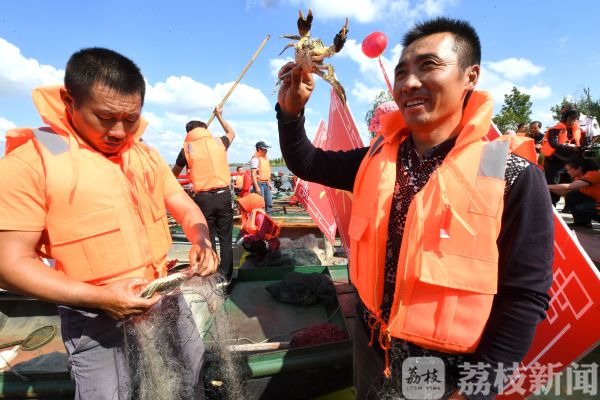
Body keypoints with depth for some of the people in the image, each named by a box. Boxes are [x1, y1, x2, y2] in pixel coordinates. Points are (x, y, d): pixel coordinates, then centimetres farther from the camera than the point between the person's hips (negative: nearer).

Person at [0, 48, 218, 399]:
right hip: (98, 320, -5)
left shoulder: (147, 155, 6)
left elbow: (184, 207, 9)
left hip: (167, 300, 5)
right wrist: (100, 297, -22)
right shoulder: (30, 159, -12)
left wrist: (201, 241, -12)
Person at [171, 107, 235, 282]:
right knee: (225, 239, 9)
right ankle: (226, 277, 16)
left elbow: (174, 174, 15)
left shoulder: (187, 148, 1)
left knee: (208, 240, 8)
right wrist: (219, 116, 42)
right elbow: (231, 133, 30)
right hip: (223, 195, 2)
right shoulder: (219, 142, 5)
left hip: (203, 198, -1)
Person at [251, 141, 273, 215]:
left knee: (269, 204, 11)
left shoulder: (265, 157, 15)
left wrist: (269, 183, 20)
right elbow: (253, 174, -18)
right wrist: (257, 187, -23)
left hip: (266, 183, 9)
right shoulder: (255, 158, -12)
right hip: (259, 183, -9)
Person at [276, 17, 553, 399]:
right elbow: (306, 164, 4)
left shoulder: (514, 177, -19)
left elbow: (526, 296, -16)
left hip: (446, 367, -4)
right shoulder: (377, 158, -5)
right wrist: (291, 110, -12)